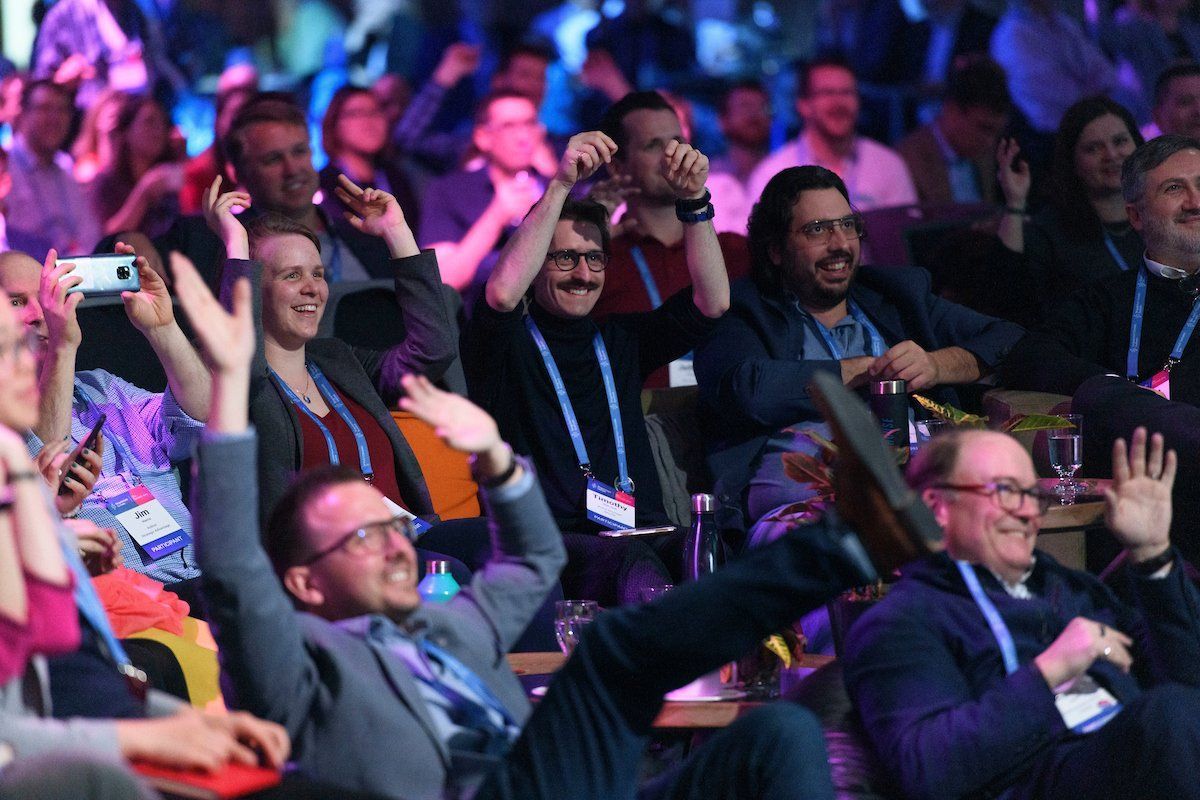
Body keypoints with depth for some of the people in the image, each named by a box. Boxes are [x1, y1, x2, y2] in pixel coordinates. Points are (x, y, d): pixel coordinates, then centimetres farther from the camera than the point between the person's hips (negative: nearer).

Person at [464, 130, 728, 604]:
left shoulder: (619, 341, 25)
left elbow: (712, 301, 15)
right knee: (634, 563, -40)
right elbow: (502, 293, -14)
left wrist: (693, 202, 3)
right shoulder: (510, 343, 10)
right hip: (549, 543, -4)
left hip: (644, 538, 4)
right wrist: (560, 185, -14)